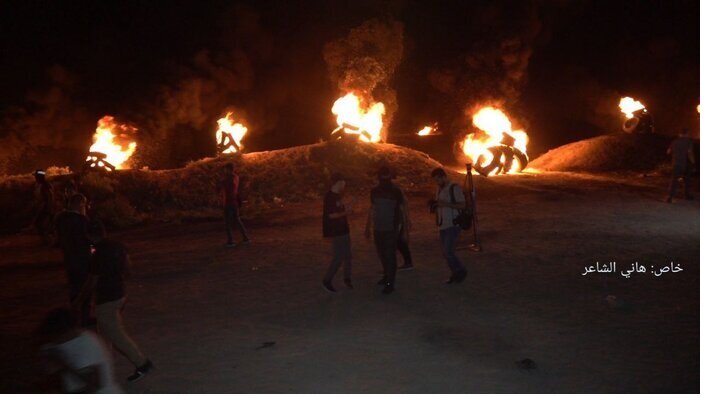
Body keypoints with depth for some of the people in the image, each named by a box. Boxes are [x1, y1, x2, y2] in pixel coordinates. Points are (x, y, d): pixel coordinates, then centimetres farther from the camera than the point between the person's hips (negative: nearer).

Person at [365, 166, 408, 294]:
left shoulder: (396, 191, -6)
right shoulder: (375, 191, 8)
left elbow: (404, 211, -4)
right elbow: (372, 210, 17)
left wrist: (406, 230, -8)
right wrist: (368, 227, 17)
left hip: (391, 229, -5)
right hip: (378, 229, 5)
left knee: (390, 255, -6)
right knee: (382, 254, 13)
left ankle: (390, 283, -1)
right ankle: (387, 275, 31)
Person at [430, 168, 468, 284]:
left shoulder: (454, 188, -9)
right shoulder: (439, 189, 14)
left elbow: (462, 205, -14)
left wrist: (445, 204, -23)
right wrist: (434, 205, 3)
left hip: (453, 225, -8)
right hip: (443, 226, 8)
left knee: (448, 252, -12)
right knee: (446, 252, 9)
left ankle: (461, 272, 7)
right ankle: (456, 274, 22)